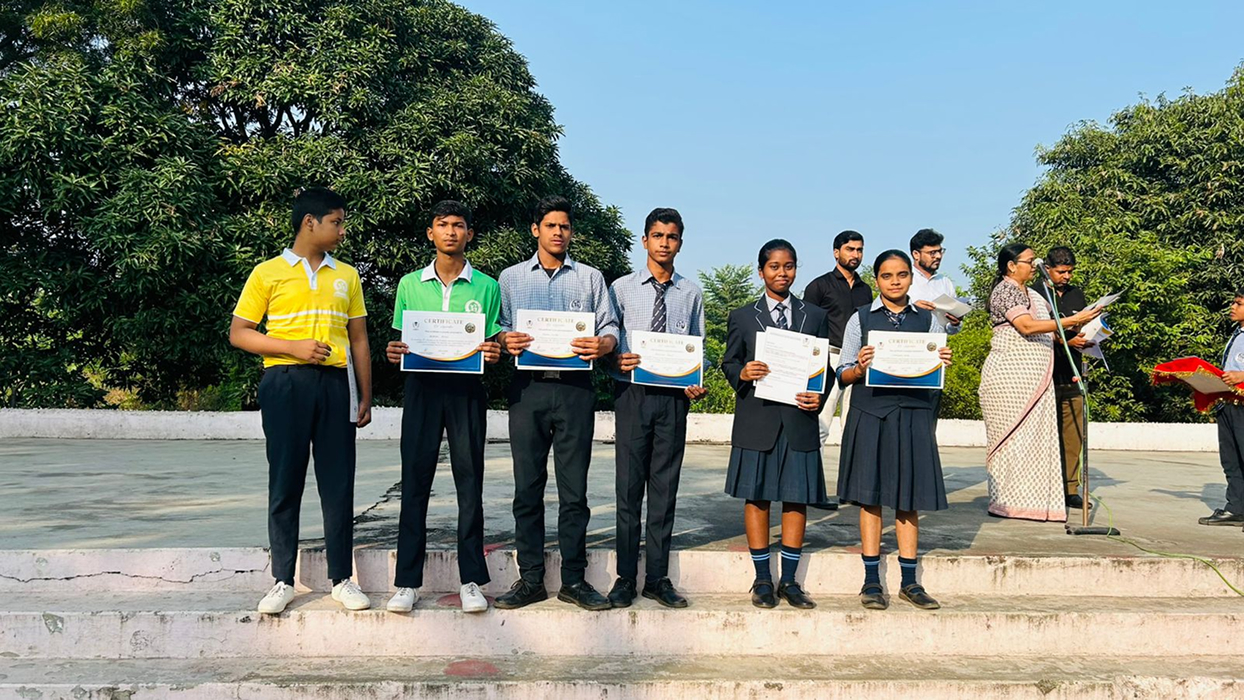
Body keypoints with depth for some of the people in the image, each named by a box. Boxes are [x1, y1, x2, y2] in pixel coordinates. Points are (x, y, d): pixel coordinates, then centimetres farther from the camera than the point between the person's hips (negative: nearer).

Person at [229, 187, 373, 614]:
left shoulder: (346, 276, 14)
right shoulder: (268, 273, 4)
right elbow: (238, 334, 2)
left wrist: (365, 398, 9)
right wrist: (293, 347, -12)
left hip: (333, 383, 3)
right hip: (285, 383, -2)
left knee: (339, 483, 2)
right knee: (285, 484, 1)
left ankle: (342, 579, 12)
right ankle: (283, 581, 12)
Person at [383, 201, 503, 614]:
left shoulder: (486, 286, 8)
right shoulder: (410, 284, 12)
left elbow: (493, 344, 9)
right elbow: (401, 341, 14)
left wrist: (492, 355, -13)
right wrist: (394, 353, -7)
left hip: (467, 389, -1)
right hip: (422, 386, 1)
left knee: (469, 482, 0)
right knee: (415, 482, 0)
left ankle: (471, 581, 7)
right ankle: (408, 582, 6)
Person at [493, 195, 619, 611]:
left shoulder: (590, 278, 15)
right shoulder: (511, 278, 16)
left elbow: (610, 327, 8)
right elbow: (497, 327, 10)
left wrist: (602, 344, -14)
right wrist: (506, 340, -13)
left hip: (574, 388, 0)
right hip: (527, 389, 1)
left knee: (574, 488, 0)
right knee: (527, 486, 2)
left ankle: (574, 580, 8)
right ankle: (530, 579, 10)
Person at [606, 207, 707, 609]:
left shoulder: (691, 293, 11)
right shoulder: (622, 288, 6)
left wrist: (696, 384, -4)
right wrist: (616, 361, -16)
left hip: (674, 398, 2)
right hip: (633, 395, -1)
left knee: (665, 488, 6)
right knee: (629, 487, 0)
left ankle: (658, 578, 15)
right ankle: (625, 578, 9)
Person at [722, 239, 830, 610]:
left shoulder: (816, 316, 13)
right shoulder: (742, 317, 10)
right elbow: (728, 362, 9)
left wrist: (819, 396, -7)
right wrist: (742, 374, -13)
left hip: (800, 418, 1)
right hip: (757, 419, -1)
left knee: (798, 497, 3)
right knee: (757, 497, 2)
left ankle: (789, 581, 13)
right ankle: (763, 580, 13)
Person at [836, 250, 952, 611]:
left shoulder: (928, 320, 10)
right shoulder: (861, 319, 5)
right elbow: (843, 375, 5)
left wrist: (942, 364, -10)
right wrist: (860, 368, -15)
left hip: (914, 415, 1)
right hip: (871, 414, -1)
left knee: (909, 498, 6)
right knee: (870, 496, 2)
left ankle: (909, 582, 15)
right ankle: (872, 581, 12)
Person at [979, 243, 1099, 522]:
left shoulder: (1030, 294, 20)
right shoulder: (1005, 290, -9)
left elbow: (1041, 332, 22)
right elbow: (1027, 326, -20)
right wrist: (1073, 320, -20)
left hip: (1034, 378, 9)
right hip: (1010, 376, -9)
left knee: (1035, 436, 6)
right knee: (1013, 436, -6)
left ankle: (1030, 498, 10)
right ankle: (1007, 502, -1)